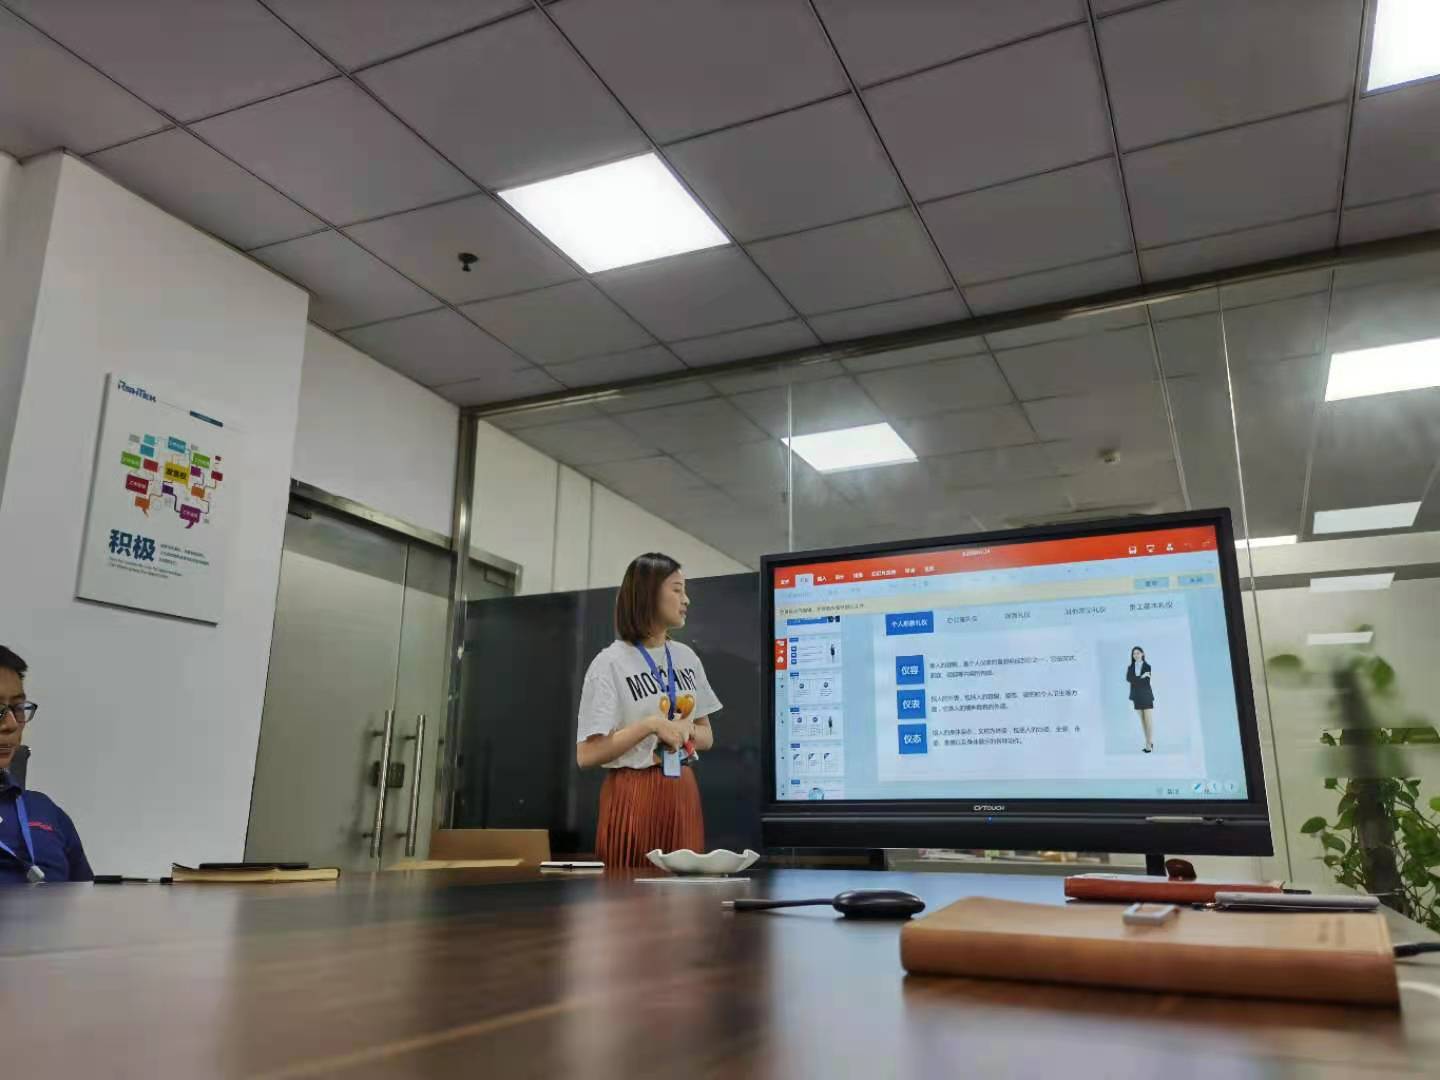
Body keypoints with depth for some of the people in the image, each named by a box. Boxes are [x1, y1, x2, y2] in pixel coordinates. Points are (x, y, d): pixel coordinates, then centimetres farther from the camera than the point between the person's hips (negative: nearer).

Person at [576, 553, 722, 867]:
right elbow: (587, 755, -14)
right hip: (633, 796, -5)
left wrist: (686, 730, -7)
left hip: (683, 793, 6)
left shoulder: (687, 658, 8)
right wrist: (650, 724, -20)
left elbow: (707, 737, 15)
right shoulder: (610, 663, -11)